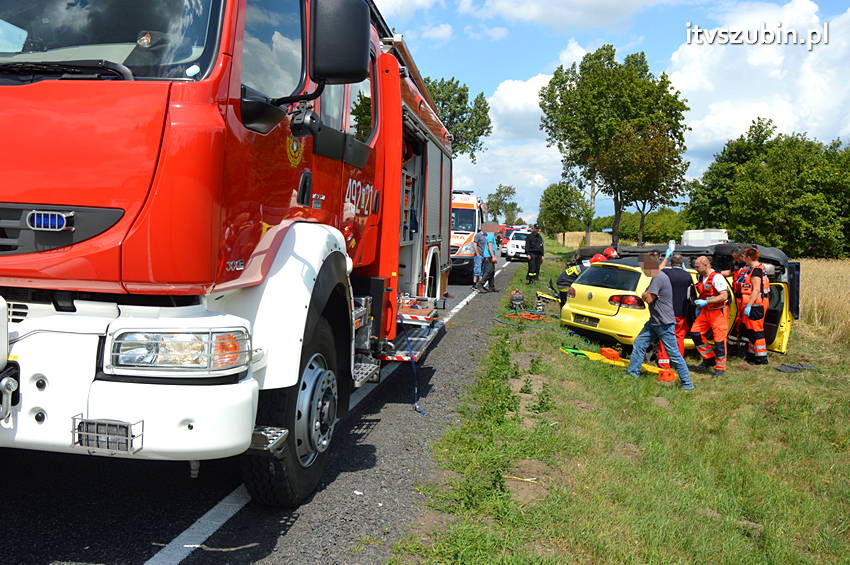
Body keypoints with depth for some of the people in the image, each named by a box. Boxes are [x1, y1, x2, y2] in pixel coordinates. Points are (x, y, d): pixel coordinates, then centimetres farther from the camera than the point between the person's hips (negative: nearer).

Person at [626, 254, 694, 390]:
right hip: (654, 322, 10)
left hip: (664, 324, -10)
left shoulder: (659, 278, -18)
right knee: (639, 343, 9)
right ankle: (632, 373, 16)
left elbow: (648, 299, -22)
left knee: (674, 354, -5)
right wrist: (646, 296, -5)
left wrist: (644, 295, -1)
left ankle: (687, 383, 2)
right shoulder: (656, 278, 15)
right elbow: (649, 298, 17)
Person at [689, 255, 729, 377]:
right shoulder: (702, 278, 11)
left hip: (718, 312, -8)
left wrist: (706, 302, -24)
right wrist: (698, 307, 14)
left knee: (719, 339, -3)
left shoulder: (717, 277, -16)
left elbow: (724, 296, -22)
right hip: (705, 311, 8)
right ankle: (709, 359, 15)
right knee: (695, 333, 1)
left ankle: (720, 368, 6)